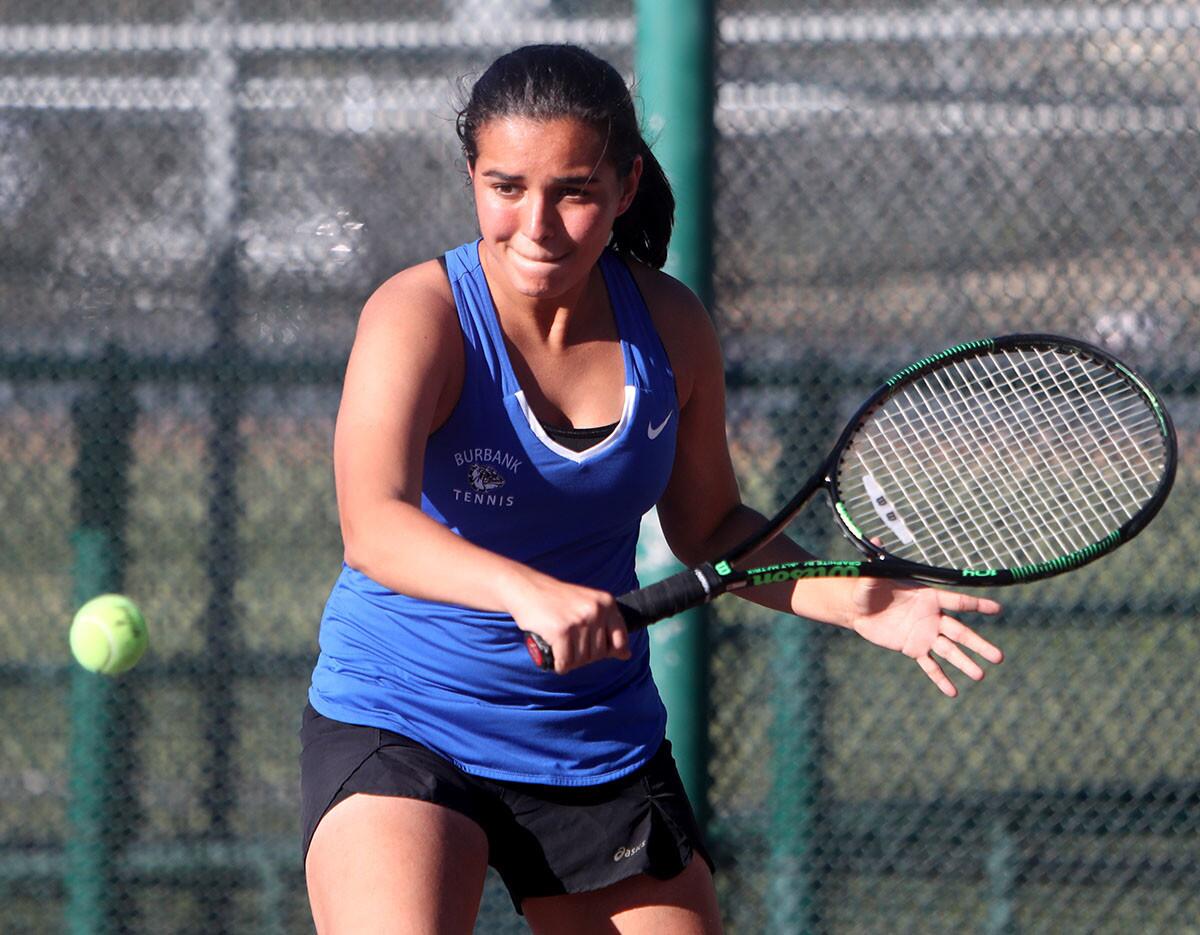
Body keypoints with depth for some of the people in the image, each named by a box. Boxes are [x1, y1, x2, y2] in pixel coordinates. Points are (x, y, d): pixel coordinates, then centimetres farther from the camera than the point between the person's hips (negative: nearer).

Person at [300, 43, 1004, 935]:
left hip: (600, 742, 5)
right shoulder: (420, 316, -18)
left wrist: (853, 599, -6)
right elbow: (374, 526, -34)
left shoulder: (671, 326, -2)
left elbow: (708, 526, 13)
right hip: (398, 720, -5)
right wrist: (529, 592, -52)